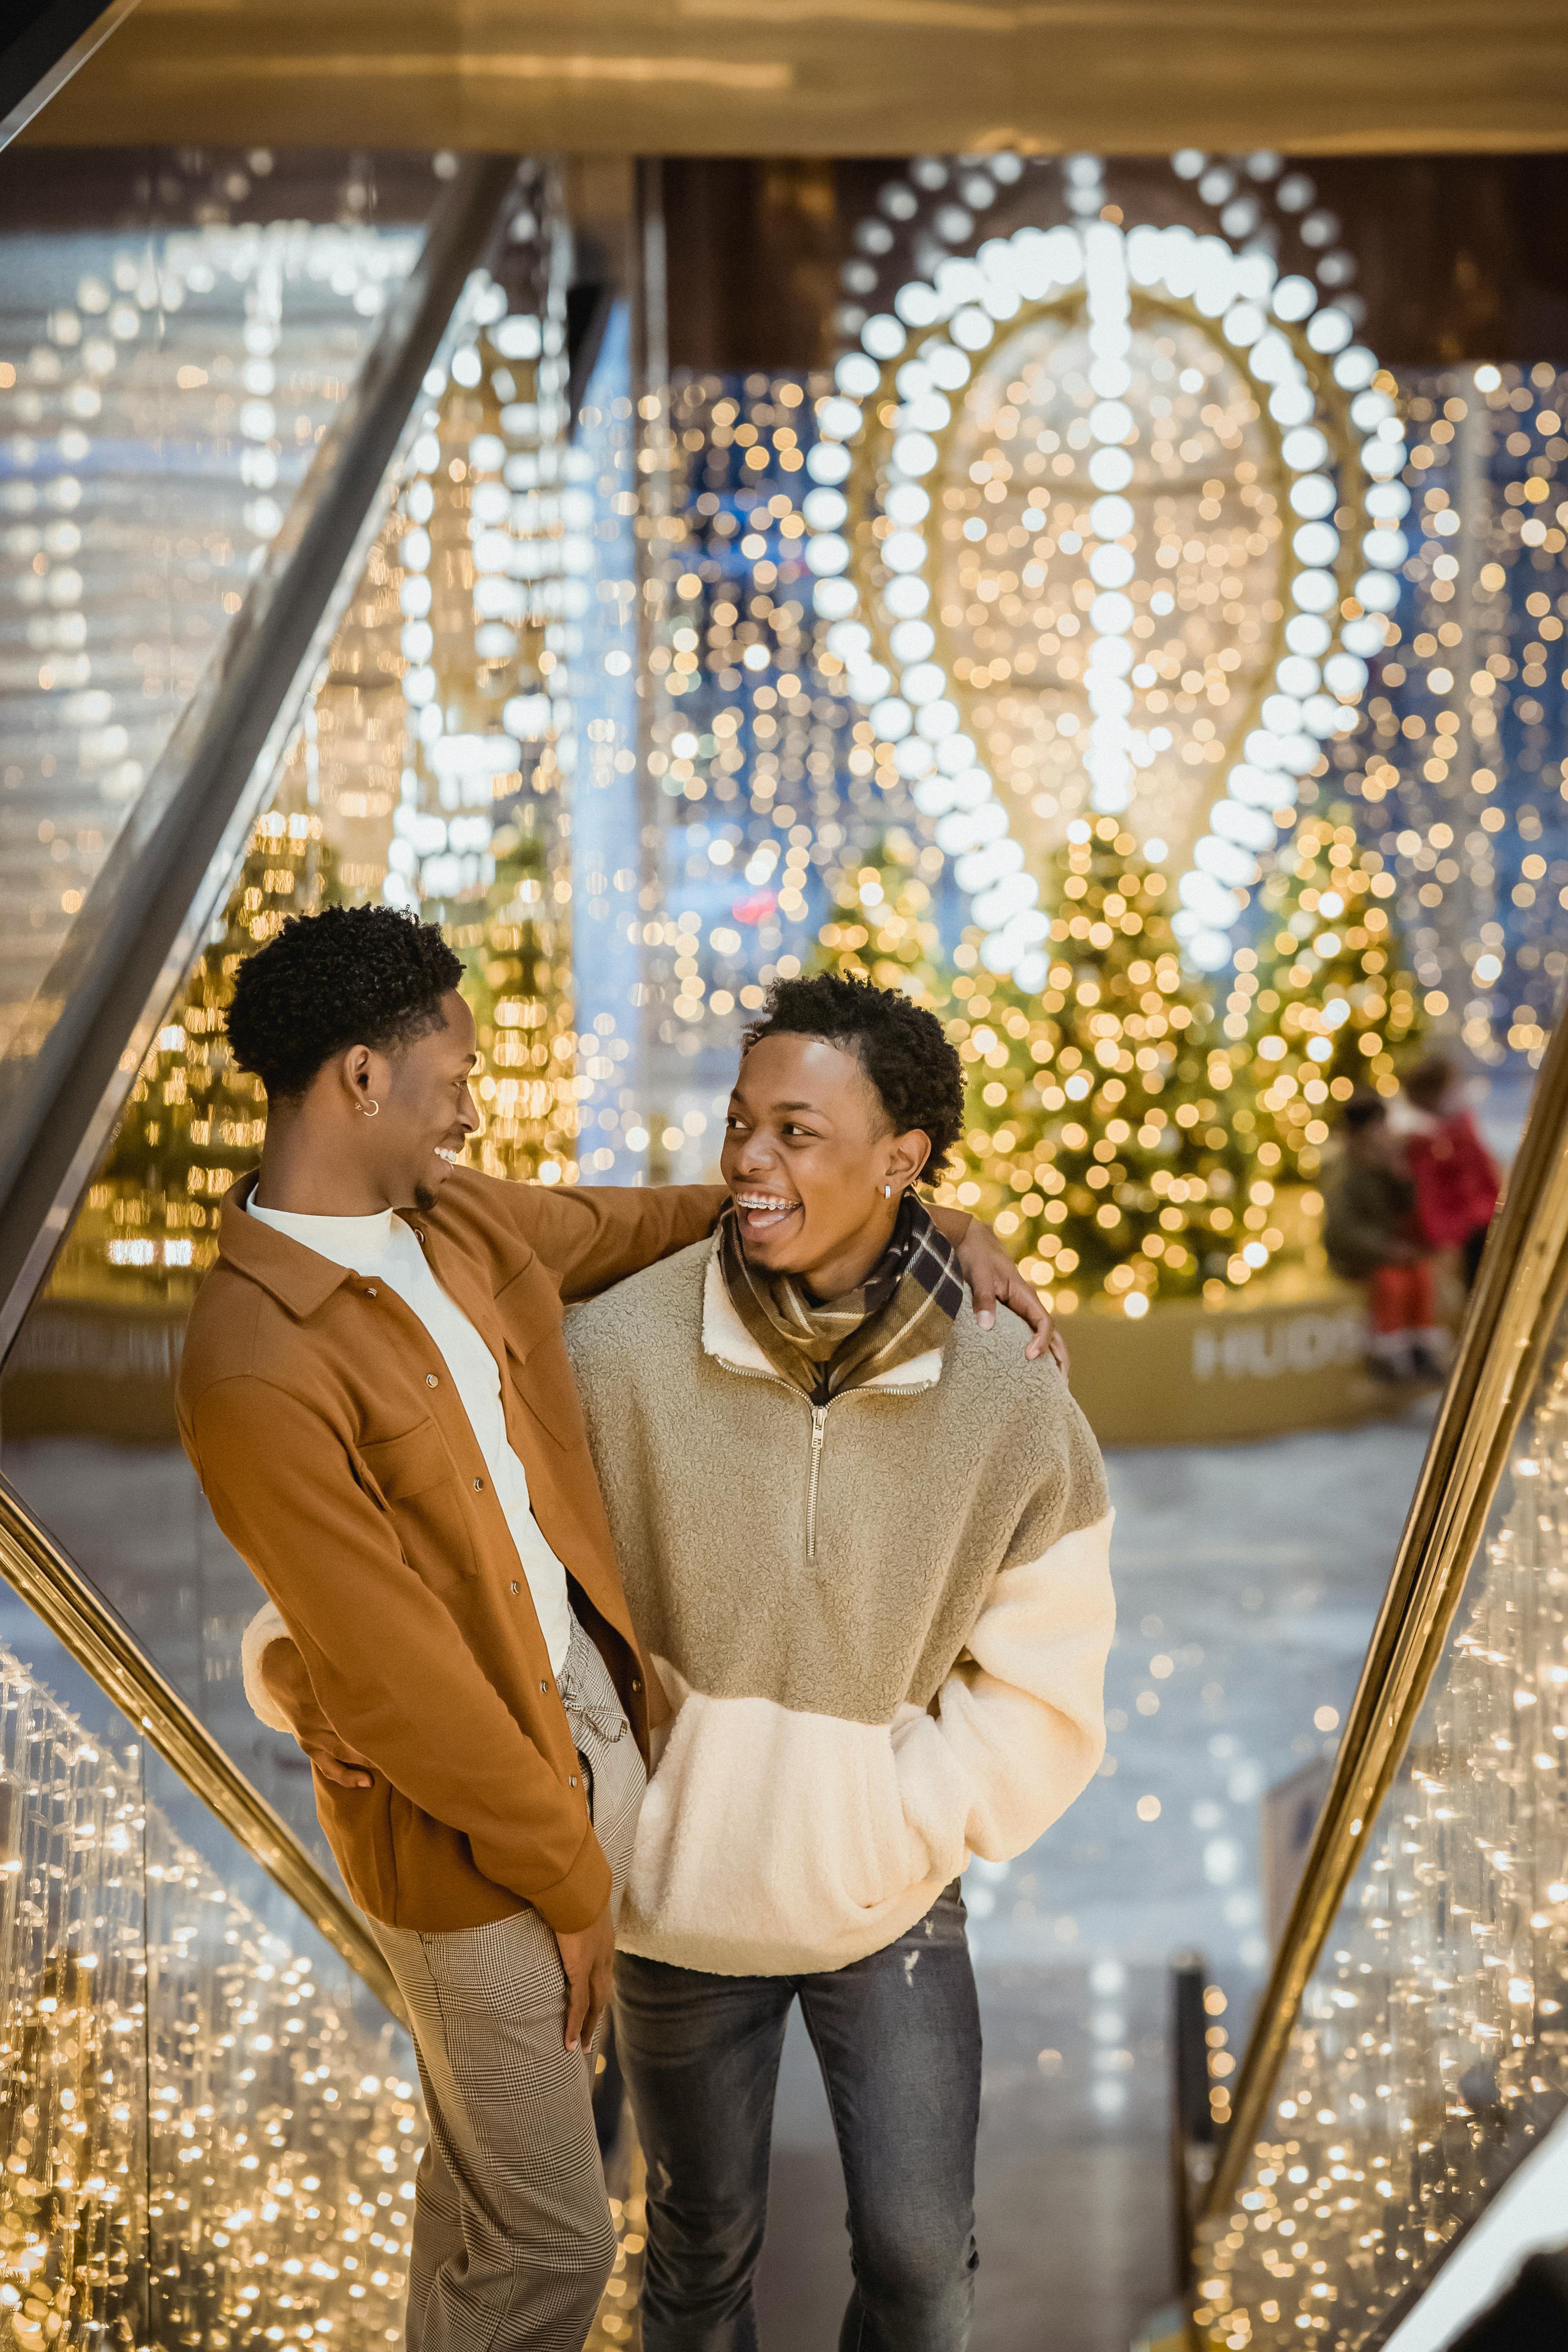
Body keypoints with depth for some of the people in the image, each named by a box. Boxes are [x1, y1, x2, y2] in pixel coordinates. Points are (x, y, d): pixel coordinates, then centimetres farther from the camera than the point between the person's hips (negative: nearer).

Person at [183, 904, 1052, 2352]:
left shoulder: (453, 1216, -1)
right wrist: (569, 1875, -13)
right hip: (466, 1827, -8)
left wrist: (942, 1232, 3)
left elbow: (643, 1225, 13)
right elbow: (396, 1678, -23)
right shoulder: (256, 1376, -28)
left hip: (598, 1732, 8)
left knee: (490, 2155, 27)